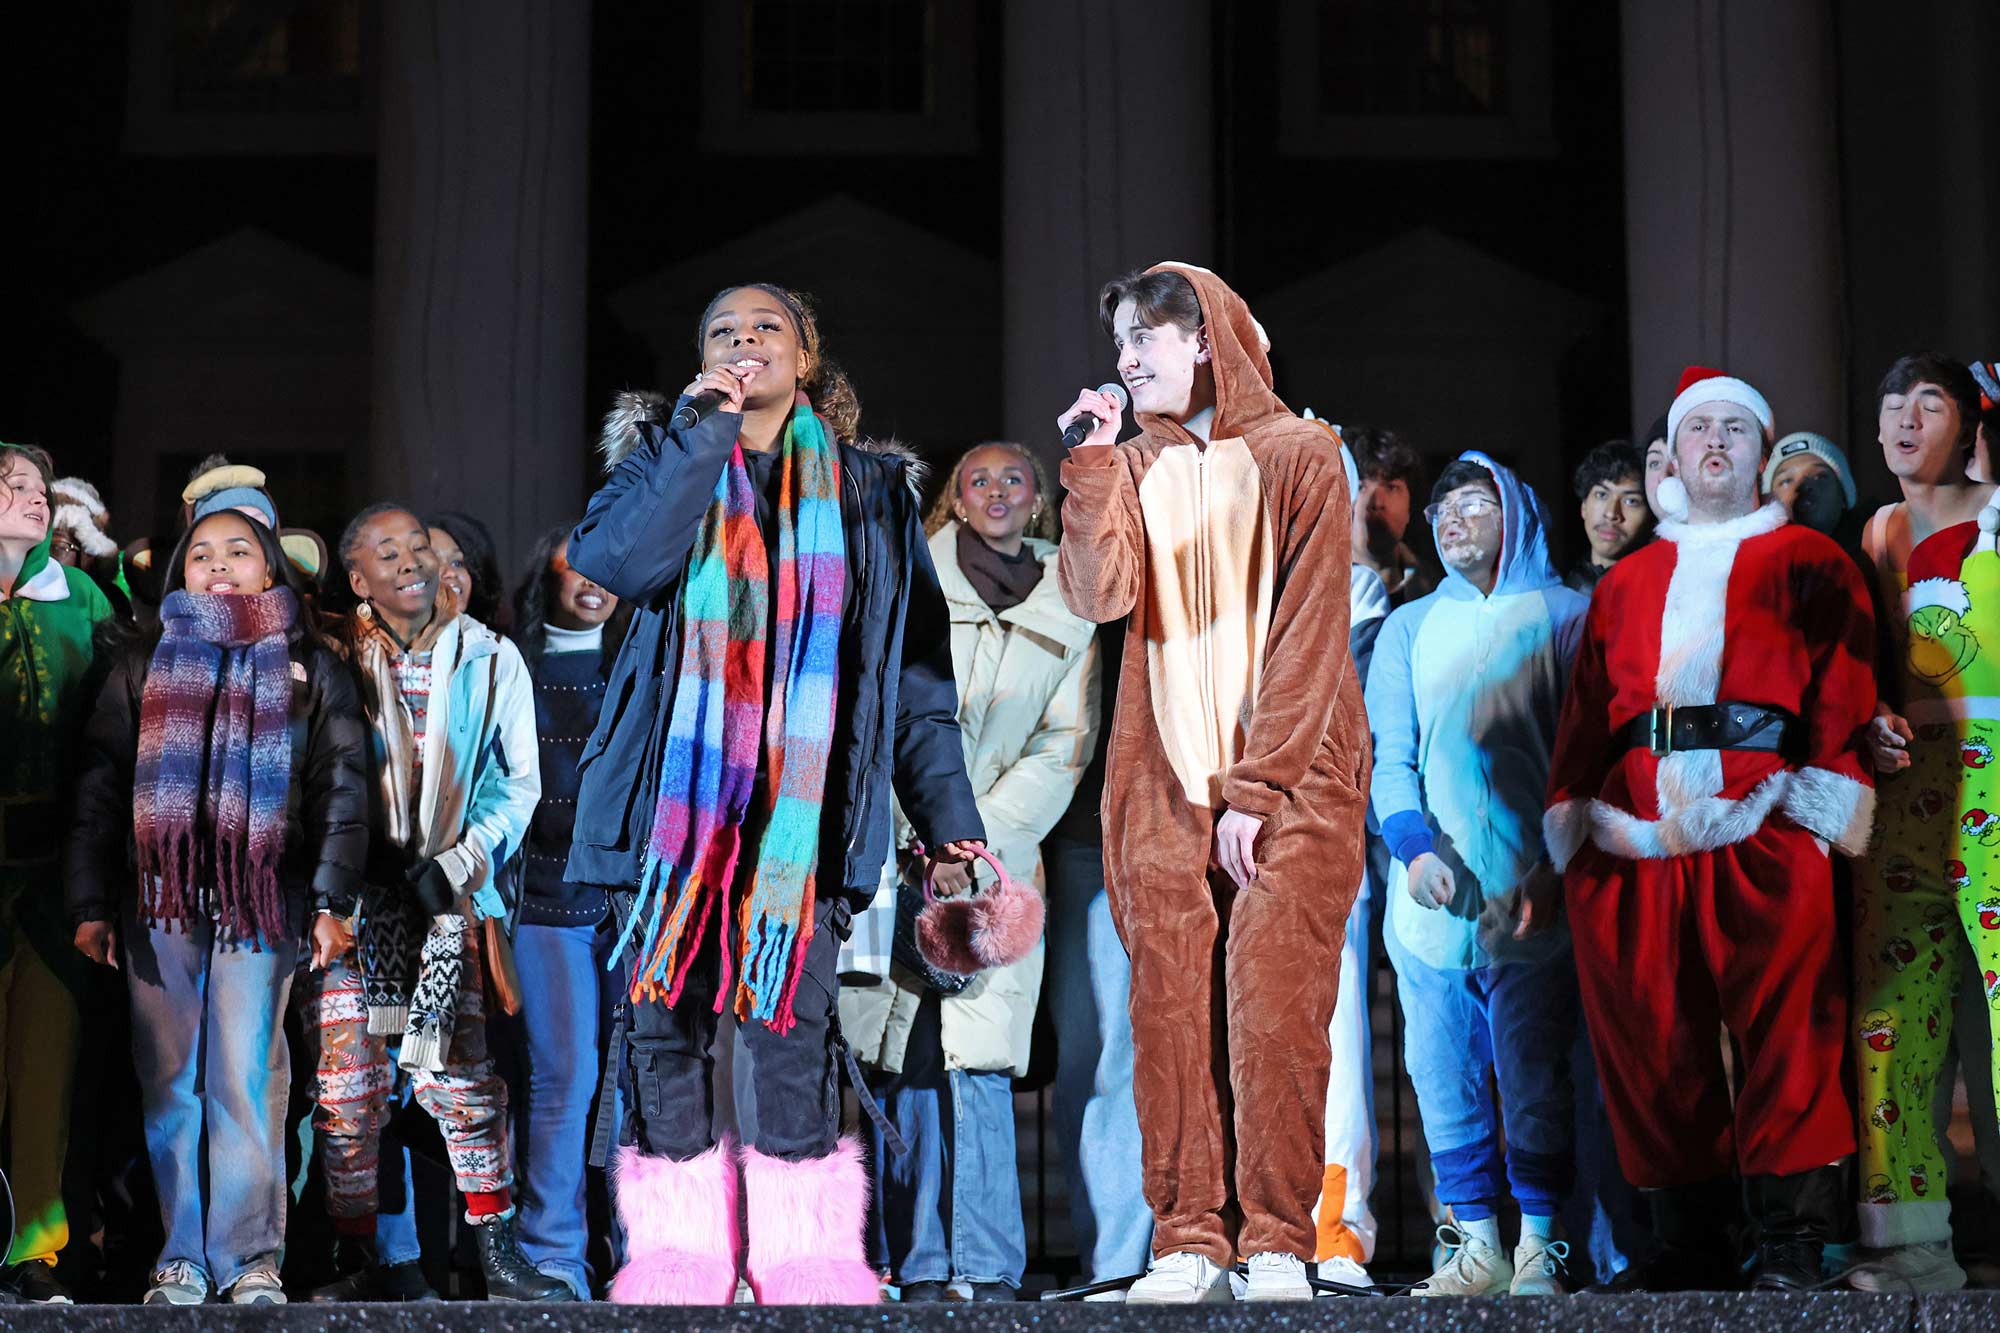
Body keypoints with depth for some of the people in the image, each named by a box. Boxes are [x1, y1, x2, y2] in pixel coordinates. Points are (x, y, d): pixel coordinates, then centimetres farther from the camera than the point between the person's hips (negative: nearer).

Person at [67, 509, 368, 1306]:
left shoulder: (309, 667, 11)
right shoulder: (143, 661, 13)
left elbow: (341, 791, 5)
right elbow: (101, 784, 8)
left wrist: (330, 900, -5)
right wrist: (91, 902, 0)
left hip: (263, 900, -1)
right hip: (159, 898, 2)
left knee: (247, 1082, -5)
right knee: (171, 1082, 2)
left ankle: (249, 1255, 0)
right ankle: (182, 1257, 6)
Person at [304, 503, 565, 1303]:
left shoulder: (490, 659, 8)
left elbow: (518, 781, 7)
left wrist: (453, 866, -5)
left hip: (444, 897, 0)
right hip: (349, 894, 1)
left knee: (457, 1074, -8)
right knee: (347, 1084, -2)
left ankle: (498, 1258, 0)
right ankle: (363, 1263, 8)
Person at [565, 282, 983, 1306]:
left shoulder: (871, 490, 15)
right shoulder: (663, 459, 14)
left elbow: (915, 666, 13)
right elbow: (613, 559, -9)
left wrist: (947, 816, 8)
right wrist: (703, 432, -6)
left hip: (801, 803, -1)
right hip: (674, 795, 1)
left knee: (788, 1028, -9)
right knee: (662, 1027, -2)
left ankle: (804, 1260, -1)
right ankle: (675, 1258, 6)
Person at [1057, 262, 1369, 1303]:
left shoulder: (1296, 457, 1)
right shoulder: (1133, 466, 14)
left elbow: (1306, 633, -6)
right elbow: (1099, 595, -4)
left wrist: (1256, 789, -11)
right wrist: (1095, 461, -9)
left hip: (1289, 777, -4)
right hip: (1166, 781, 4)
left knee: (1274, 1003, -10)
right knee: (1171, 1007, -2)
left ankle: (1277, 1242, -4)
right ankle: (1189, 1240, 2)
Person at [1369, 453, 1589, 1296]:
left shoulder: (1563, 615, 6)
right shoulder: (1409, 627, 16)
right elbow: (1390, 757, 11)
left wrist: (1554, 865, -10)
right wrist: (1414, 846, -7)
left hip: (1529, 898, -3)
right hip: (1430, 895, 3)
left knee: (1532, 1077, -4)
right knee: (1442, 1076, 2)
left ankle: (1540, 1248, 3)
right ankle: (1476, 1246, 10)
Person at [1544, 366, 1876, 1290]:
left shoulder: (1807, 561, 18)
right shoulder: (1627, 581, 27)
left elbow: (1843, 688, 5)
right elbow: (1586, 708, 19)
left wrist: (1820, 791, -8)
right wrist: (1574, 816, 7)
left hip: (1764, 829, -3)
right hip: (1633, 833, 3)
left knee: (1783, 1026, -12)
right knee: (1651, 1039, -2)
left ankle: (1792, 1245, -9)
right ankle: (1689, 1244, 3)